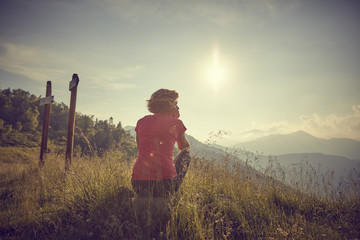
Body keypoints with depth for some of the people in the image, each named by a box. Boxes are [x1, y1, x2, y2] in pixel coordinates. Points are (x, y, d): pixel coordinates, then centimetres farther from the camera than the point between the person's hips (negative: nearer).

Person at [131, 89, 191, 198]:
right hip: (165, 180, -4)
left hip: (139, 180, 5)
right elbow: (185, 147, 23)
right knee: (186, 154, 24)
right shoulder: (176, 123, 3)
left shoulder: (141, 121, 11)